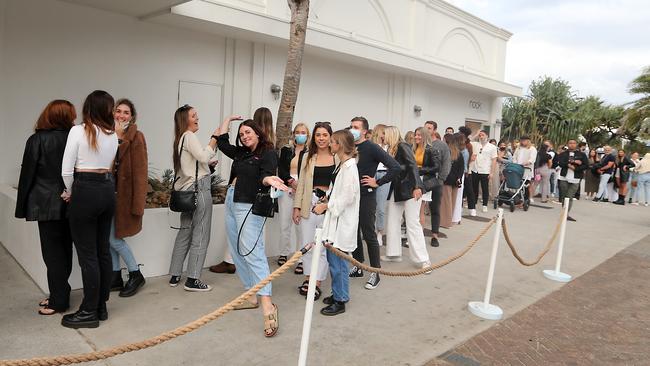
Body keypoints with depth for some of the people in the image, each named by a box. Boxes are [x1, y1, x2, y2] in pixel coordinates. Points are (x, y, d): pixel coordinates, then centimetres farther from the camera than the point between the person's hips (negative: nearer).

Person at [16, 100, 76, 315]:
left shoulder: (37, 140, -8)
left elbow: (28, 174, -5)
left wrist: (22, 207, 1)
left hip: (48, 205, -4)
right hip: (69, 203, 4)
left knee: (52, 252, 2)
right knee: (64, 249, 13)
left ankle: (59, 301, 8)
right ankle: (59, 295, 24)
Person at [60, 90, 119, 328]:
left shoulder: (78, 131, -9)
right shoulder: (112, 135, 7)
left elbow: (67, 170, -8)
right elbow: (109, 165, 10)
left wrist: (70, 192, 10)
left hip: (86, 191, -6)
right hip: (108, 190, 6)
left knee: (87, 255, 0)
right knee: (103, 251, 12)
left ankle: (89, 312, 10)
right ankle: (101, 306, 22)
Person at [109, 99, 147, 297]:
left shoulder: (136, 137, -9)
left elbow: (140, 172, -13)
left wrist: (137, 204, -16)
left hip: (123, 193, -6)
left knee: (113, 237, -4)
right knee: (109, 237, 10)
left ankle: (136, 275, 14)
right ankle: (116, 278, 25)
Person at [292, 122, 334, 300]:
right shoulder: (308, 157, 10)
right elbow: (302, 184, 10)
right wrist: (296, 207, 6)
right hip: (309, 203, 3)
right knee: (307, 243, 9)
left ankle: (316, 283, 12)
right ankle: (308, 278, 26)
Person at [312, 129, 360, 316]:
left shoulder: (349, 166, -16)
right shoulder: (342, 164, 11)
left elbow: (348, 196, -21)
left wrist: (325, 206, -14)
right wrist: (326, 204, 7)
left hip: (343, 221, -9)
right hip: (336, 218, 9)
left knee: (337, 260, -2)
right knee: (333, 258, 16)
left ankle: (340, 301, 10)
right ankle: (337, 294, 30)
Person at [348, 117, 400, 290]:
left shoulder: (372, 148, -11)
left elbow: (395, 167, -18)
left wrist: (377, 183, -15)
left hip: (366, 196, -6)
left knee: (369, 235, 0)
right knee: (353, 233, 14)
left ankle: (375, 272, 12)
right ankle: (358, 267, 28)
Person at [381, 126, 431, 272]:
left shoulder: (403, 146, -11)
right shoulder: (392, 149, 10)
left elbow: (413, 166, -18)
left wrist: (417, 187, -25)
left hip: (410, 189, -8)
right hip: (397, 190, 8)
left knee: (412, 223, -6)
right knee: (392, 221, 9)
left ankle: (423, 260, 1)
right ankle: (394, 254, 20)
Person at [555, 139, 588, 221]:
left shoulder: (582, 155, 9)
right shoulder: (563, 154, 10)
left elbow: (586, 166, 1)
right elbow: (559, 162, -9)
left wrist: (575, 168, -12)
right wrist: (573, 162, -15)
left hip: (575, 179, -1)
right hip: (564, 178, 1)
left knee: (570, 197, -8)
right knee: (564, 197, 5)